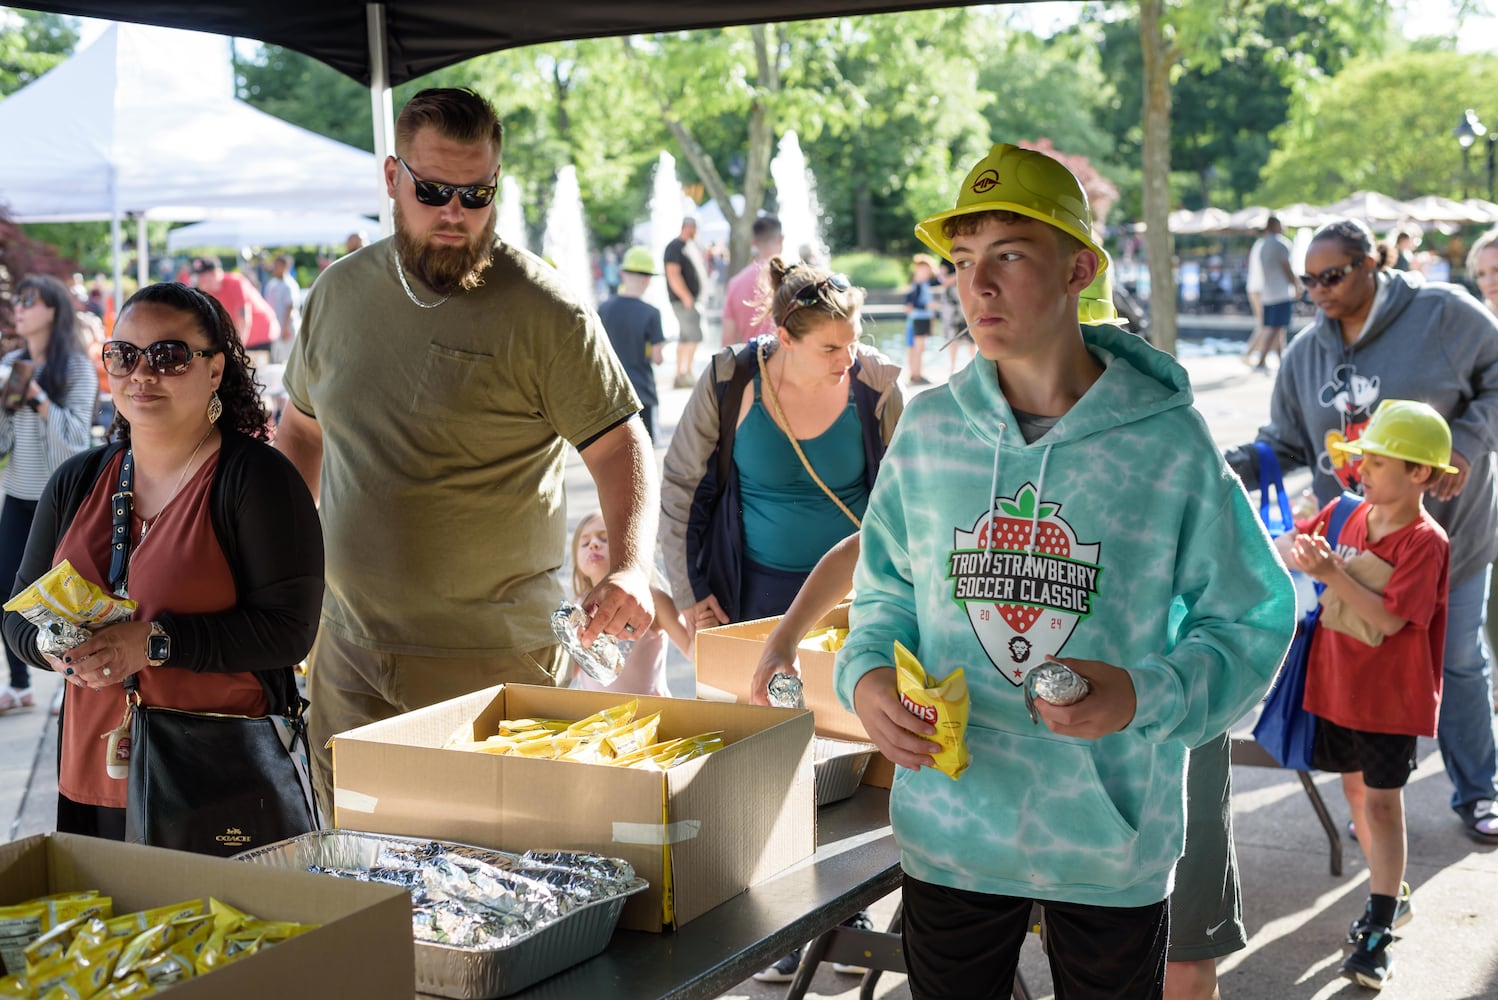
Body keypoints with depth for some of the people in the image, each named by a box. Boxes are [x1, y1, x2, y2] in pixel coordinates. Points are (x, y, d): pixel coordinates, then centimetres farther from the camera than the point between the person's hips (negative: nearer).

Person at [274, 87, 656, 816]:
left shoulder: (541, 310, -9)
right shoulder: (339, 292, 7)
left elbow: (620, 446, -9)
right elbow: (301, 430, 19)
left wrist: (630, 565, -25)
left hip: (491, 659, -4)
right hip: (348, 653, 5)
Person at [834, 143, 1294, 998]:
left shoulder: (1168, 440, -9)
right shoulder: (927, 432, -1)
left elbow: (1252, 617, -5)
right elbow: (886, 591, 9)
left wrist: (1145, 695, -21)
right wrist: (867, 676, -11)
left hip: (1115, 843, -2)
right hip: (948, 835, 2)